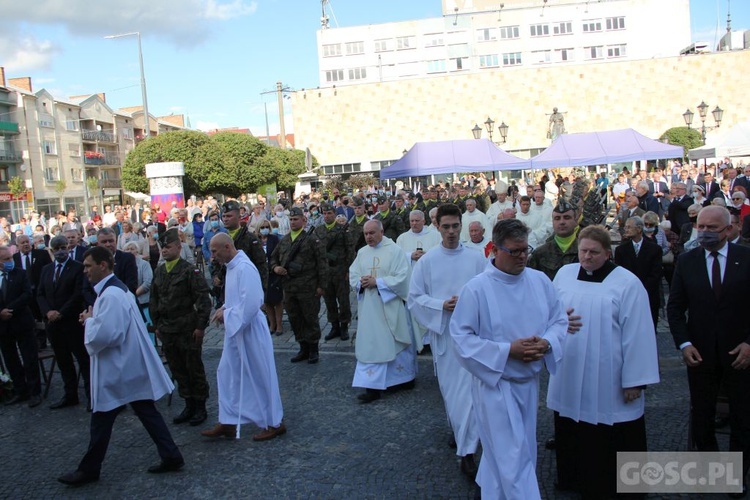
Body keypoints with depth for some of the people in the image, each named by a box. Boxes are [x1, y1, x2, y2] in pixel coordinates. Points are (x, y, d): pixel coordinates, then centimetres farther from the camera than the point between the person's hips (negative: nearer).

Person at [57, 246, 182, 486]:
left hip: (116, 368, -10)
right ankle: (171, 457, 14)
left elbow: (103, 335, -27)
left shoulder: (110, 294, -21)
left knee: (102, 418, 6)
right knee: (146, 411, 11)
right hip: (129, 365, 10)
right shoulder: (116, 288, 12)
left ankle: (89, 469, 22)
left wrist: (89, 320, -10)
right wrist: (93, 319, 8)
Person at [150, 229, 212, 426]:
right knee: (178, 370, 12)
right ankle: (189, 405, 24)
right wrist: (156, 325, 15)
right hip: (167, 330, 6)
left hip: (188, 329, -6)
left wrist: (200, 326, -14)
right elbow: (154, 300, 19)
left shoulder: (190, 271, -10)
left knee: (194, 369, 4)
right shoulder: (158, 272, 10)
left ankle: (200, 407, 16)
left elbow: (203, 300, -12)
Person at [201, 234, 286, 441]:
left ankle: (274, 423, 19)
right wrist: (224, 308, 3)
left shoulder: (244, 268, -23)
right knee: (227, 374, 14)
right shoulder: (232, 266, 7)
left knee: (260, 377, 4)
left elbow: (251, 304, -28)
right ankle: (228, 422, 25)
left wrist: (227, 315, -17)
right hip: (235, 330, 10)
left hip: (250, 331, -10)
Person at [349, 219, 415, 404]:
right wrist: (361, 282, -13)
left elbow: (401, 278, -15)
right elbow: (353, 275, 9)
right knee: (371, 345, 6)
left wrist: (376, 282, -19)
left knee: (395, 344, 6)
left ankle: (405, 378, 24)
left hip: (390, 306, -5)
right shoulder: (362, 252, 9)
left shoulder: (395, 251, -8)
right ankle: (373, 387, 13)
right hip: (369, 308, 5)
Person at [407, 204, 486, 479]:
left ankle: (467, 451, 3)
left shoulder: (477, 258, -2)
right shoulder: (426, 261, 0)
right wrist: (442, 305, -14)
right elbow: (414, 298, 0)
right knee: (450, 387, 14)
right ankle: (458, 428, 40)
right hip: (443, 332, 1)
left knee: (469, 388, -5)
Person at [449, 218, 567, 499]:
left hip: (530, 381, 6)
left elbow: (559, 319, 7)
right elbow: (462, 336, -15)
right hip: (495, 382, -6)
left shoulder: (540, 280, -1)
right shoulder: (476, 288, -16)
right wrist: (507, 351, -23)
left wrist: (546, 343, -15)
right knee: (512, 457, -2)